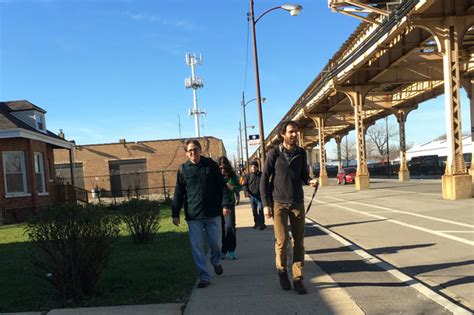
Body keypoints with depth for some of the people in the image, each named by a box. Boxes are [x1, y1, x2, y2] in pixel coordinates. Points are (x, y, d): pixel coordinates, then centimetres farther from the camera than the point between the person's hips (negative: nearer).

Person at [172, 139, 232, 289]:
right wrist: (175, 214, 0)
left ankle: (216, 262, 41)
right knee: (197, 247, -1)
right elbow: (178, 193, 3)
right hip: (193, 215, 0)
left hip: (212, 212, 0)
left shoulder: (211, 164, 2)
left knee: (216, 242, 10)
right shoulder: (183, 169, 1)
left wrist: (225, 204, -5)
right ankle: (204, 277, 8)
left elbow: (222, 186, 3)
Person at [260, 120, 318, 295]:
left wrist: (310, 181, -10)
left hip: (297, 202, 3)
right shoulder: (274, 153, -5)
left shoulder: (301, 153, 4)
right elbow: (264, 179, -3)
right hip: (279, 203, -3)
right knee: (282, 241, -2)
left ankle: (298, 279, 12)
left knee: (299, 241, 2)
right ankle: (281, 270, 24)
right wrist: (266, 204, -7)